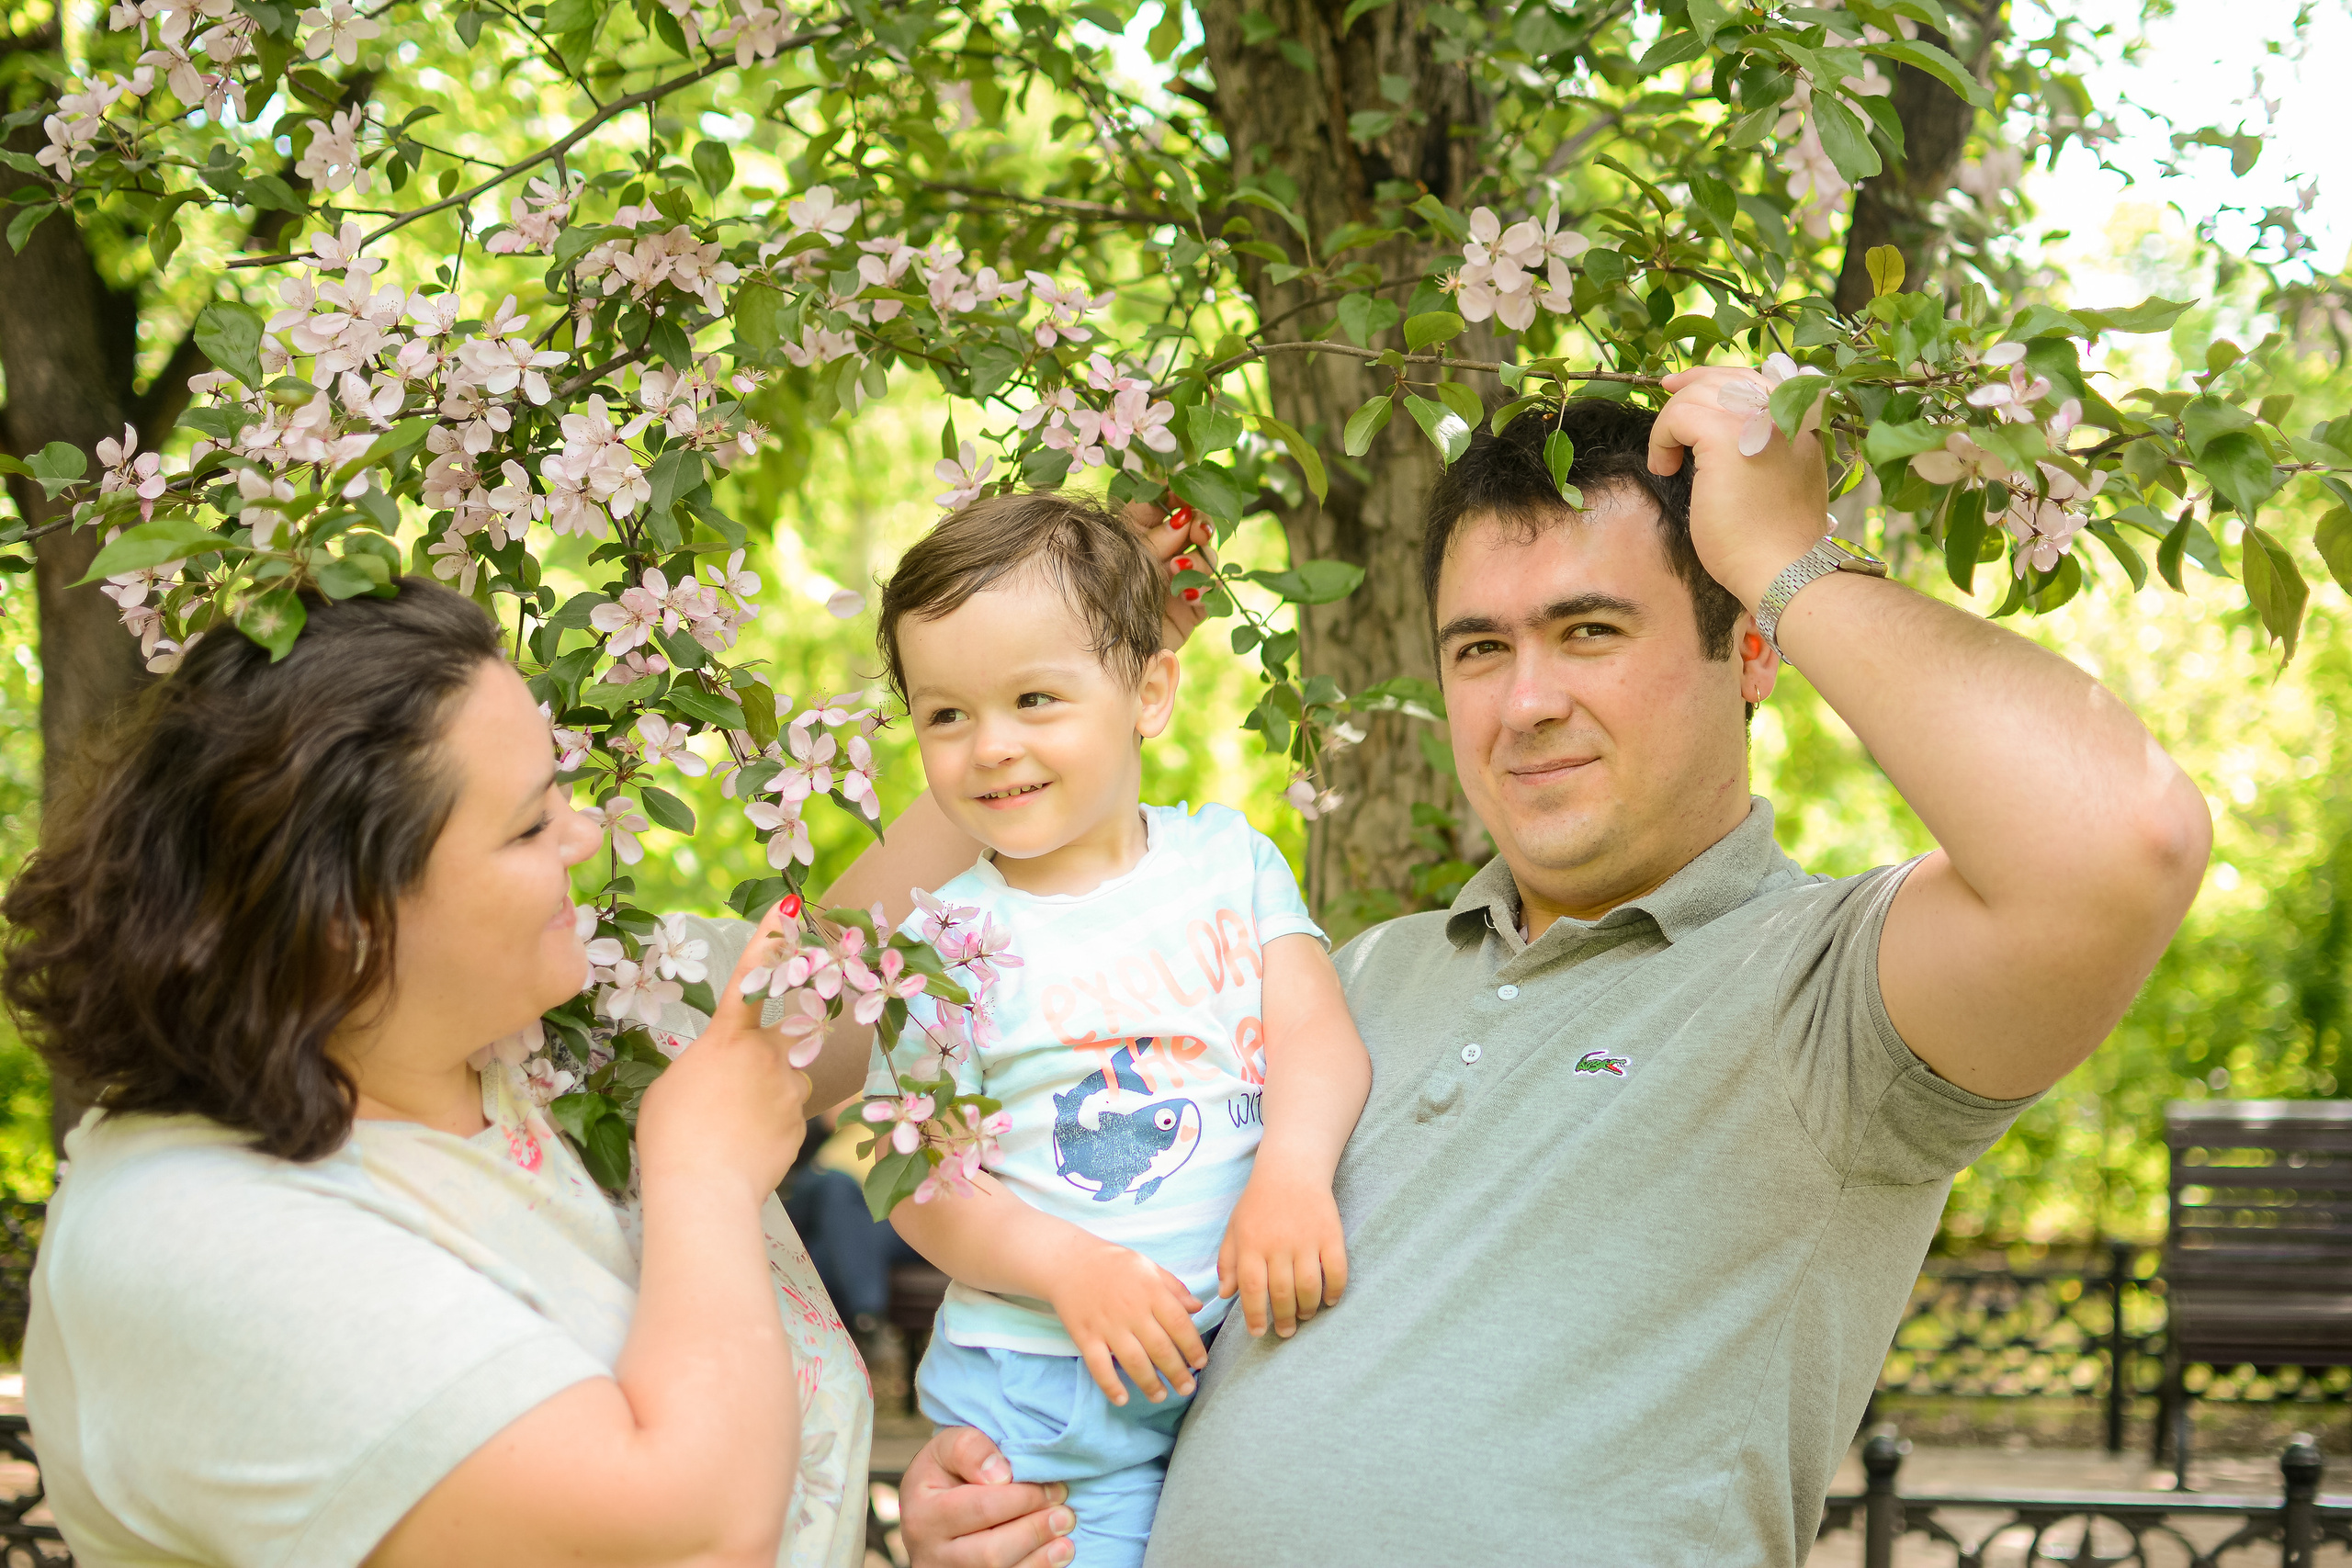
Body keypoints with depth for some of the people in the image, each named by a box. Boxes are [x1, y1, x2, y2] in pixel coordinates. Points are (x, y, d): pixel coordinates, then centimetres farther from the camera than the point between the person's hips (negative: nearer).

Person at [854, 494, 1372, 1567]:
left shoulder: (1227, 857, 5)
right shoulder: (942, 939, -2)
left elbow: (1316, 1031, -5)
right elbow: (917, 1180, -3)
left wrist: (1293, 1173, -26)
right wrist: (1068, 1266, -20)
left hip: (1256, 1338, 2)